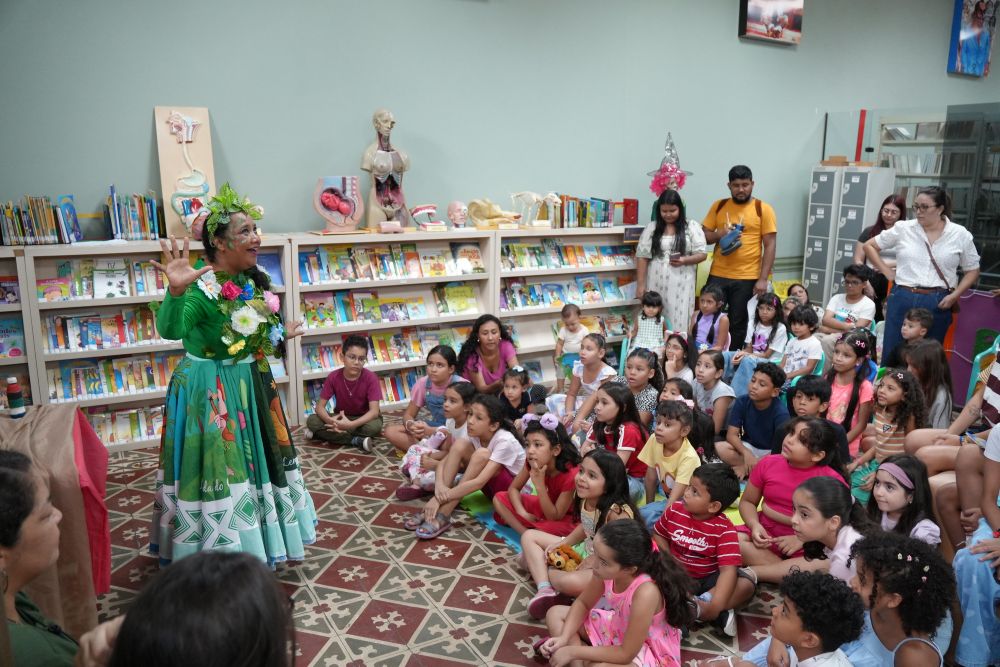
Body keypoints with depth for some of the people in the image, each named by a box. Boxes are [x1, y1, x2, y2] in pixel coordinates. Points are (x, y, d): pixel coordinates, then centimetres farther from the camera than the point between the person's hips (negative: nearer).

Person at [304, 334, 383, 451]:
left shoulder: (371, 378, -21)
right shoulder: (333, 377, -14)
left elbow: (374, 411, -28)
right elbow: (320, 406, -13)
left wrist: (351, 425, -43)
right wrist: (330, 420, -37)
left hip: (363, 418, -3)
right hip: (341, 417, 3)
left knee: (375, 426, -37)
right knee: (311, 421, -22)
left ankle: (332, 434, -18)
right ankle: (356, 440, -23)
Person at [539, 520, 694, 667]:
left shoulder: (645, 592, -39)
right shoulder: (608, 570, -21)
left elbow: (626, 655, -29)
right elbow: (582, 604, 0)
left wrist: (573, 651, -24)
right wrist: (563, 638, -15)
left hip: (651, 652, -7)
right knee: (555, 614, 3)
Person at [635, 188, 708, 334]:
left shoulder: (692, 227, 3)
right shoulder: (651, 228, 6)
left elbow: (702, 254, 1)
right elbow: (642, 257, 4)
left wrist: (684, 260, -18)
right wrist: (641, 284, -2)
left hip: (681, 285, -1)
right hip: (657, 284, 2)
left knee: (679, 322, -3)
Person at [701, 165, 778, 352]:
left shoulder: (763, 209, -2)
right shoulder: (718, 206, 6)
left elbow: (770, 246, -4)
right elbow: (704, 236, 8)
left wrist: (763, 279, -10)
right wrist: (720, 234, -14)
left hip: (747, 278, -2)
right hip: (718, 275, 2)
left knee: (738, 324, 8)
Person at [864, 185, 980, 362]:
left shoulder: (960, 234, 3)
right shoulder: (903, 228, 2)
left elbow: (972, 270, 10)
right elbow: (869, 246, 11)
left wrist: (954, 296, -4)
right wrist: (886, 271, 4)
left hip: (938, 304, 0)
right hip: (903, 300, 0)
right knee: (892, 355, 4)